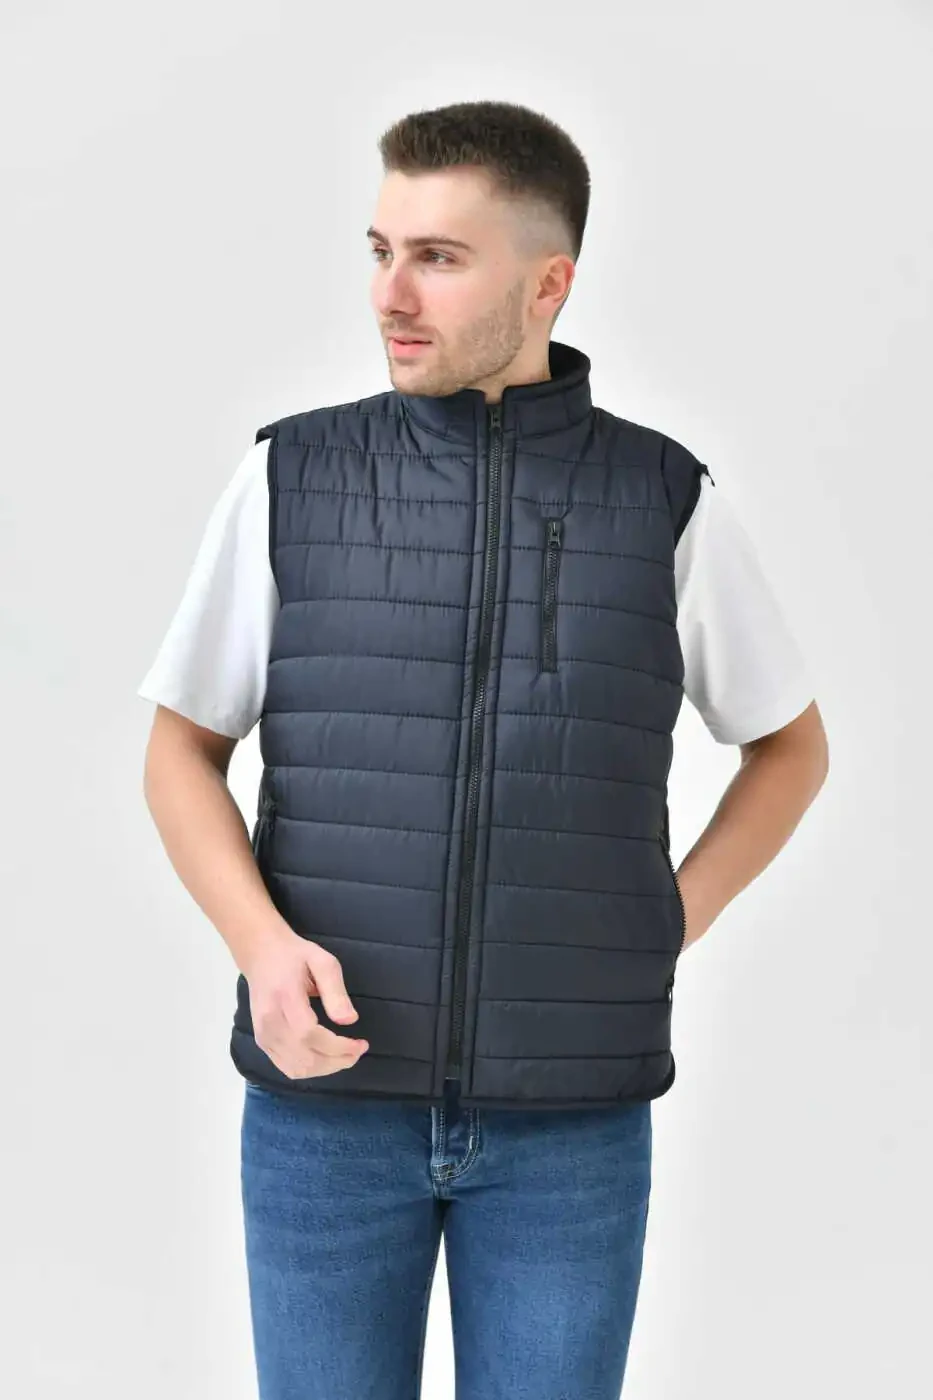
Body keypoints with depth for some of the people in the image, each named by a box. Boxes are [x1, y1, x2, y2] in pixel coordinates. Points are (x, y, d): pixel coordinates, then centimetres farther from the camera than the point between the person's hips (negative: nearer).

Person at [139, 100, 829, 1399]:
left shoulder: (669, 502, -2)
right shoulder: (290, 479, -2)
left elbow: (791, 746, 13)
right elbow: (182, 755, 5)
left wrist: (663, 934, -1)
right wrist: (262, 948, -14)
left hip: (569, 1114, 0)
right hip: (331, 1096, 1)